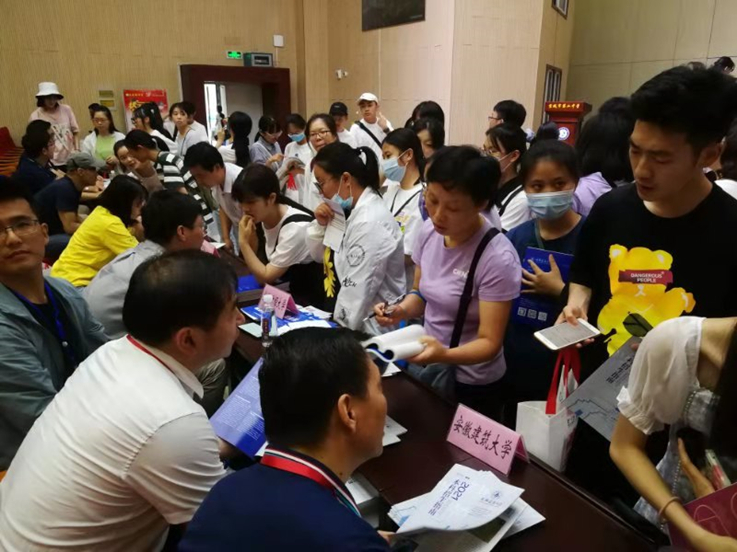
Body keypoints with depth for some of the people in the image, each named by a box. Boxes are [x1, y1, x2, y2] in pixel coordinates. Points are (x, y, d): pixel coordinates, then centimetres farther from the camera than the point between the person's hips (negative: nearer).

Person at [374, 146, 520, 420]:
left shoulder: (498, 258, -26)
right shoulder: (429, 230, -8)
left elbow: (490, 343, -23)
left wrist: (444, 355, -40)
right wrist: (401, 310, -15)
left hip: (470, 385, -6)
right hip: (425, 365, 6)